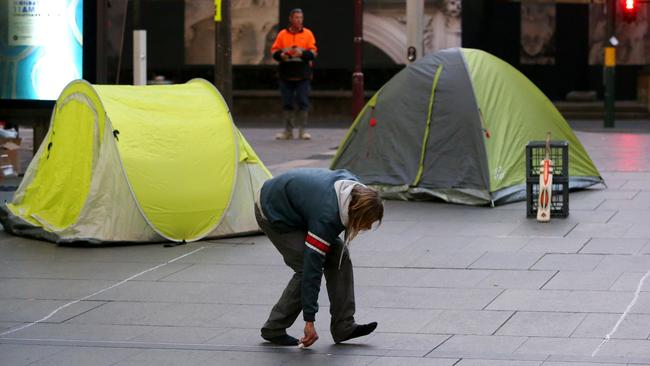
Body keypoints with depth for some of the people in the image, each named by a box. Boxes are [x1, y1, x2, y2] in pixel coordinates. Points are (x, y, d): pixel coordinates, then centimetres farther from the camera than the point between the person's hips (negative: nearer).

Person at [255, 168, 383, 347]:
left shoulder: (356, 188, -19)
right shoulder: (326, 216, -39)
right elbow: (312, 267, -35)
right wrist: (309, 321, -31)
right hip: (272, 213, -8)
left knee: (339, 254, -5)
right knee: (305, 268, -18)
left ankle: (343, 326, -1)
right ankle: (273, 330, -3)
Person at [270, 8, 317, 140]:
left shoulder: (308, 34, 6)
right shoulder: (282, 34, 9)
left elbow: (313, 52, 0)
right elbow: (274, 50, 8)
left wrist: (302, 53, -19)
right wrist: (280, 55, -13)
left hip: (302, 75, -1)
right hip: (286, 75, 1)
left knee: (303, 103, -5)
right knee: (287, 103, 4)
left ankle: (302, 130, 2)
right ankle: (288, 130, 12)